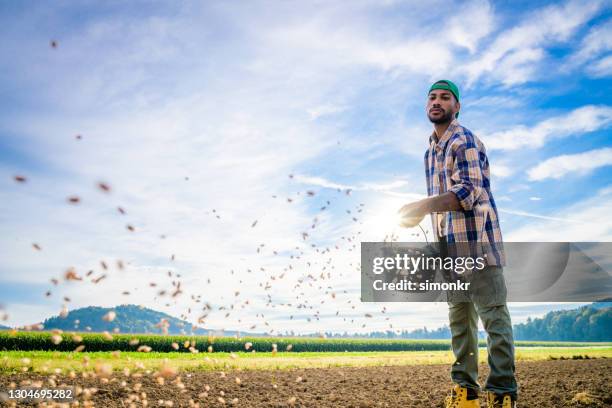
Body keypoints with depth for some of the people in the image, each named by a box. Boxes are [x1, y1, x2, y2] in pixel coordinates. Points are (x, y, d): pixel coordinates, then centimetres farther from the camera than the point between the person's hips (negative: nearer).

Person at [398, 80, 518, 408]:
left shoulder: (464, 141, -6)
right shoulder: (430, 152, 19)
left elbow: (468, 192, -19)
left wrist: (423, 206, -25)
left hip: (476, 240, -8)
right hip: (448, 245, 9)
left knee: (493, 315, -5)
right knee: (459, 318, 10)